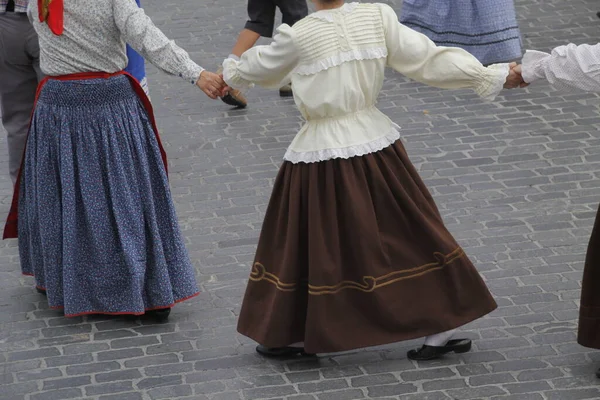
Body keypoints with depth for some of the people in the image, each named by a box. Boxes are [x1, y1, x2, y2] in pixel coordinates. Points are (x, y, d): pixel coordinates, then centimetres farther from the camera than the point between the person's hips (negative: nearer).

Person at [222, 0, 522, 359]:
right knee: (408, 233, 13)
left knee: (307, 242, 13)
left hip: (322, 155, -3)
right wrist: (491, 76, 1)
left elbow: (258, 70, 5)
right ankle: (439, 331, 17)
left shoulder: (297, 36, -13)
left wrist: (231, 71, 28)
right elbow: (426, 59, -6)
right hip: (376, 145, 3)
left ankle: (293, 336, 24)